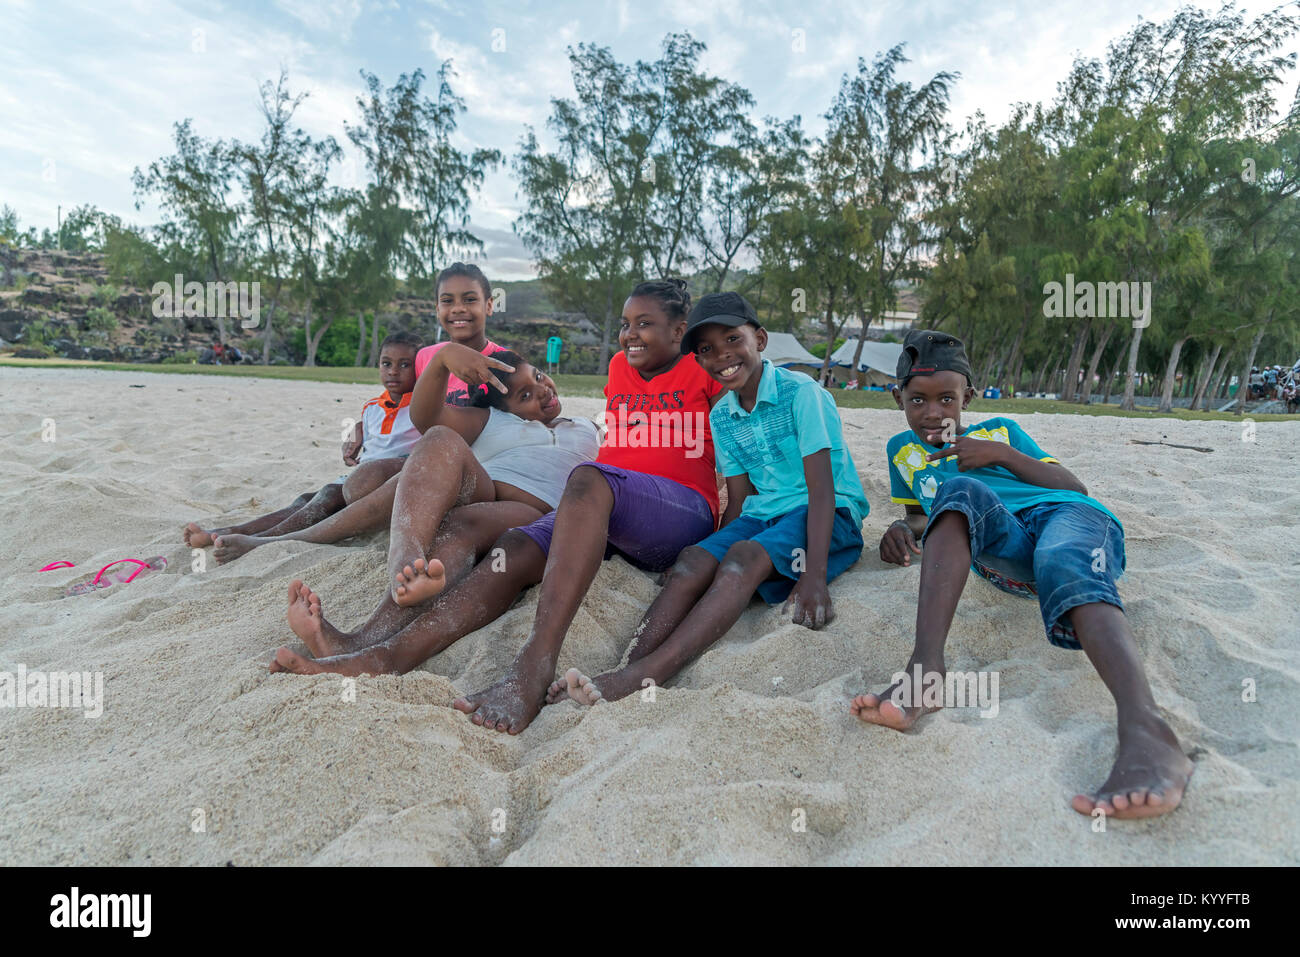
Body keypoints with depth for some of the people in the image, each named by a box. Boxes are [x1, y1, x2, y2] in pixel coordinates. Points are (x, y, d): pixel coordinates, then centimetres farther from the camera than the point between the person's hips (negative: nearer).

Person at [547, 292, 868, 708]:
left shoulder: (801, 393, -10)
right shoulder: (721, 417, 9)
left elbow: (821, 488, -17)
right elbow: (738, 500, 9)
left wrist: (814, 575, -27)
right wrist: (719, 549, -6)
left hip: (830, 515, -6)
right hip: (763, 514, 6)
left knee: (746, 557, -34)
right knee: (693, 560, -23)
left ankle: (645, 674, -47)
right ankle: (628, 670, -41)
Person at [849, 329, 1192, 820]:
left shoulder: (1000, 430, 27)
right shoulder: (903, 449, 32)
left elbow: (1076, 488, 19)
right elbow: (923, 516, 34)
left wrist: (1002, 454, 4)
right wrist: (903, 529, 9)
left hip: (1066, 515, 0)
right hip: (1000, 551, 0)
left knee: (1064, 564, -37)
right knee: (957, 489, -32)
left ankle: (1145, 731, -63)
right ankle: (925, 668, -51)